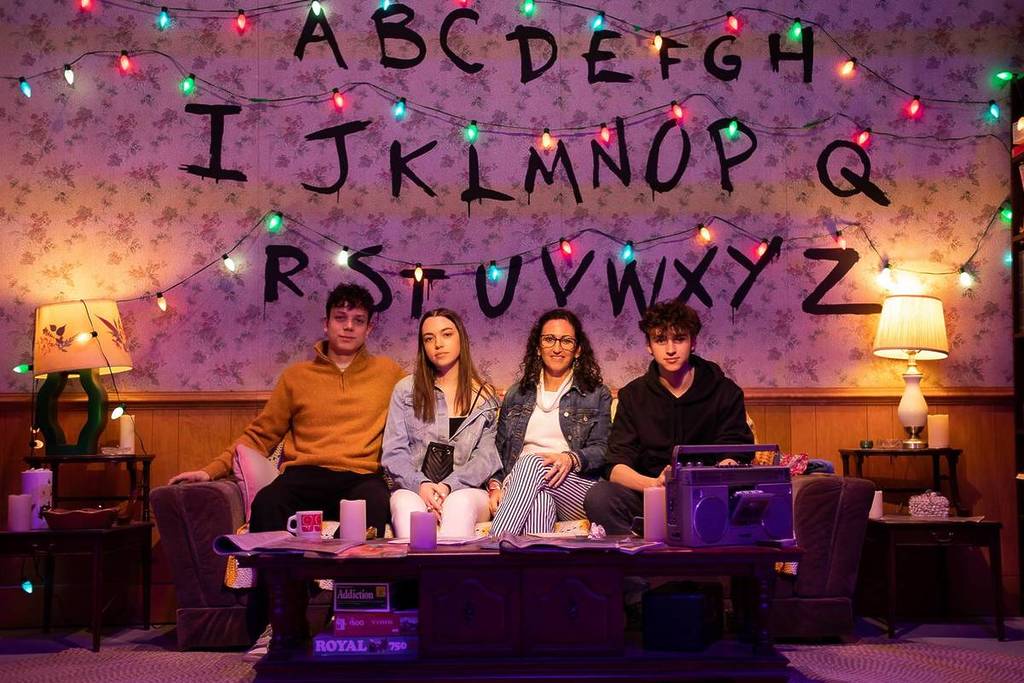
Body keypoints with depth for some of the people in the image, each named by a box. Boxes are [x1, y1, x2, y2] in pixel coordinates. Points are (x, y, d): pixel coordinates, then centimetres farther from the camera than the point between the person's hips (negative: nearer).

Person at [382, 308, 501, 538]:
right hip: (413, 490, 0)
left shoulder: (485, 396, 14)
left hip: (466, 491, 0)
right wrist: (420, 485, -15)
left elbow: (485, 458, 4)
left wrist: (449, 485, -16)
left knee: (459, 503, -37)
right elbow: (393, 453, 6)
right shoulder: (406, 390, 14)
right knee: (406, 503, -36)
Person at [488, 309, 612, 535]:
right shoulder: (517, 394, 25)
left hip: (579, 489, -1)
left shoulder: (597, 395, 18)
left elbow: (601, 450, 5)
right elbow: (498, 449, 19)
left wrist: (571, 458, -18)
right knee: (539, 500, -39)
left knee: (533, 462, -36)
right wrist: (495, 485, -2)